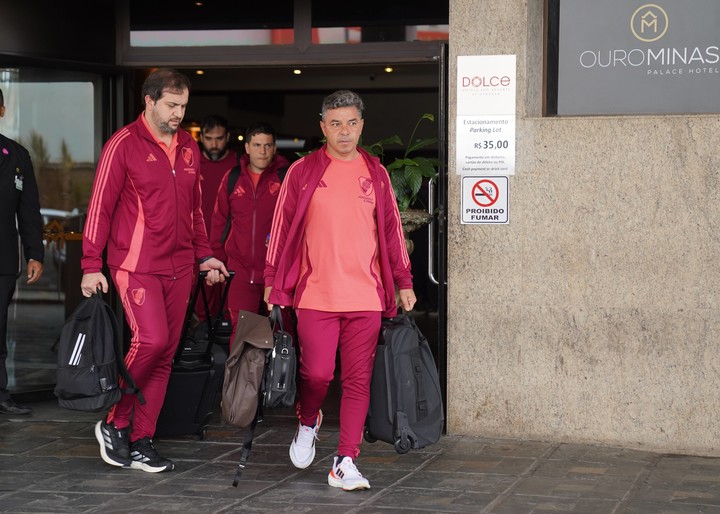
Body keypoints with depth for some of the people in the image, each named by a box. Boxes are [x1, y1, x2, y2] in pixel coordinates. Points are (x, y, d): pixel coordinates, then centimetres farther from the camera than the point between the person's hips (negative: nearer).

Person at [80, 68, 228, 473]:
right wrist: (91, 265, -8)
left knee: (166, 353, 5)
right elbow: (100, 207, -5)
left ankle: (141, 440, 13)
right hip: (136, 265, -6)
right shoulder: (124, 144, -5)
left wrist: (204, 254, 17)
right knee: (152, 339, -19)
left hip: (179, 267, 6)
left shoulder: (188, 147, 13)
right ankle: (115, 423, 1)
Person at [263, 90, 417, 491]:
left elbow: (392, 229, 14)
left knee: (358, 380, 0)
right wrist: (273, 281, 3)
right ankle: (308, 423, 26)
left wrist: (403, 281, 11)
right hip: (315, 294, -2)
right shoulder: (303, 172, 3)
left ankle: (346, 462, 6)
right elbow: (283, 226, 5)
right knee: (317, 374, -7)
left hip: (365, 296, 2)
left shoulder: (376, 174, 10)